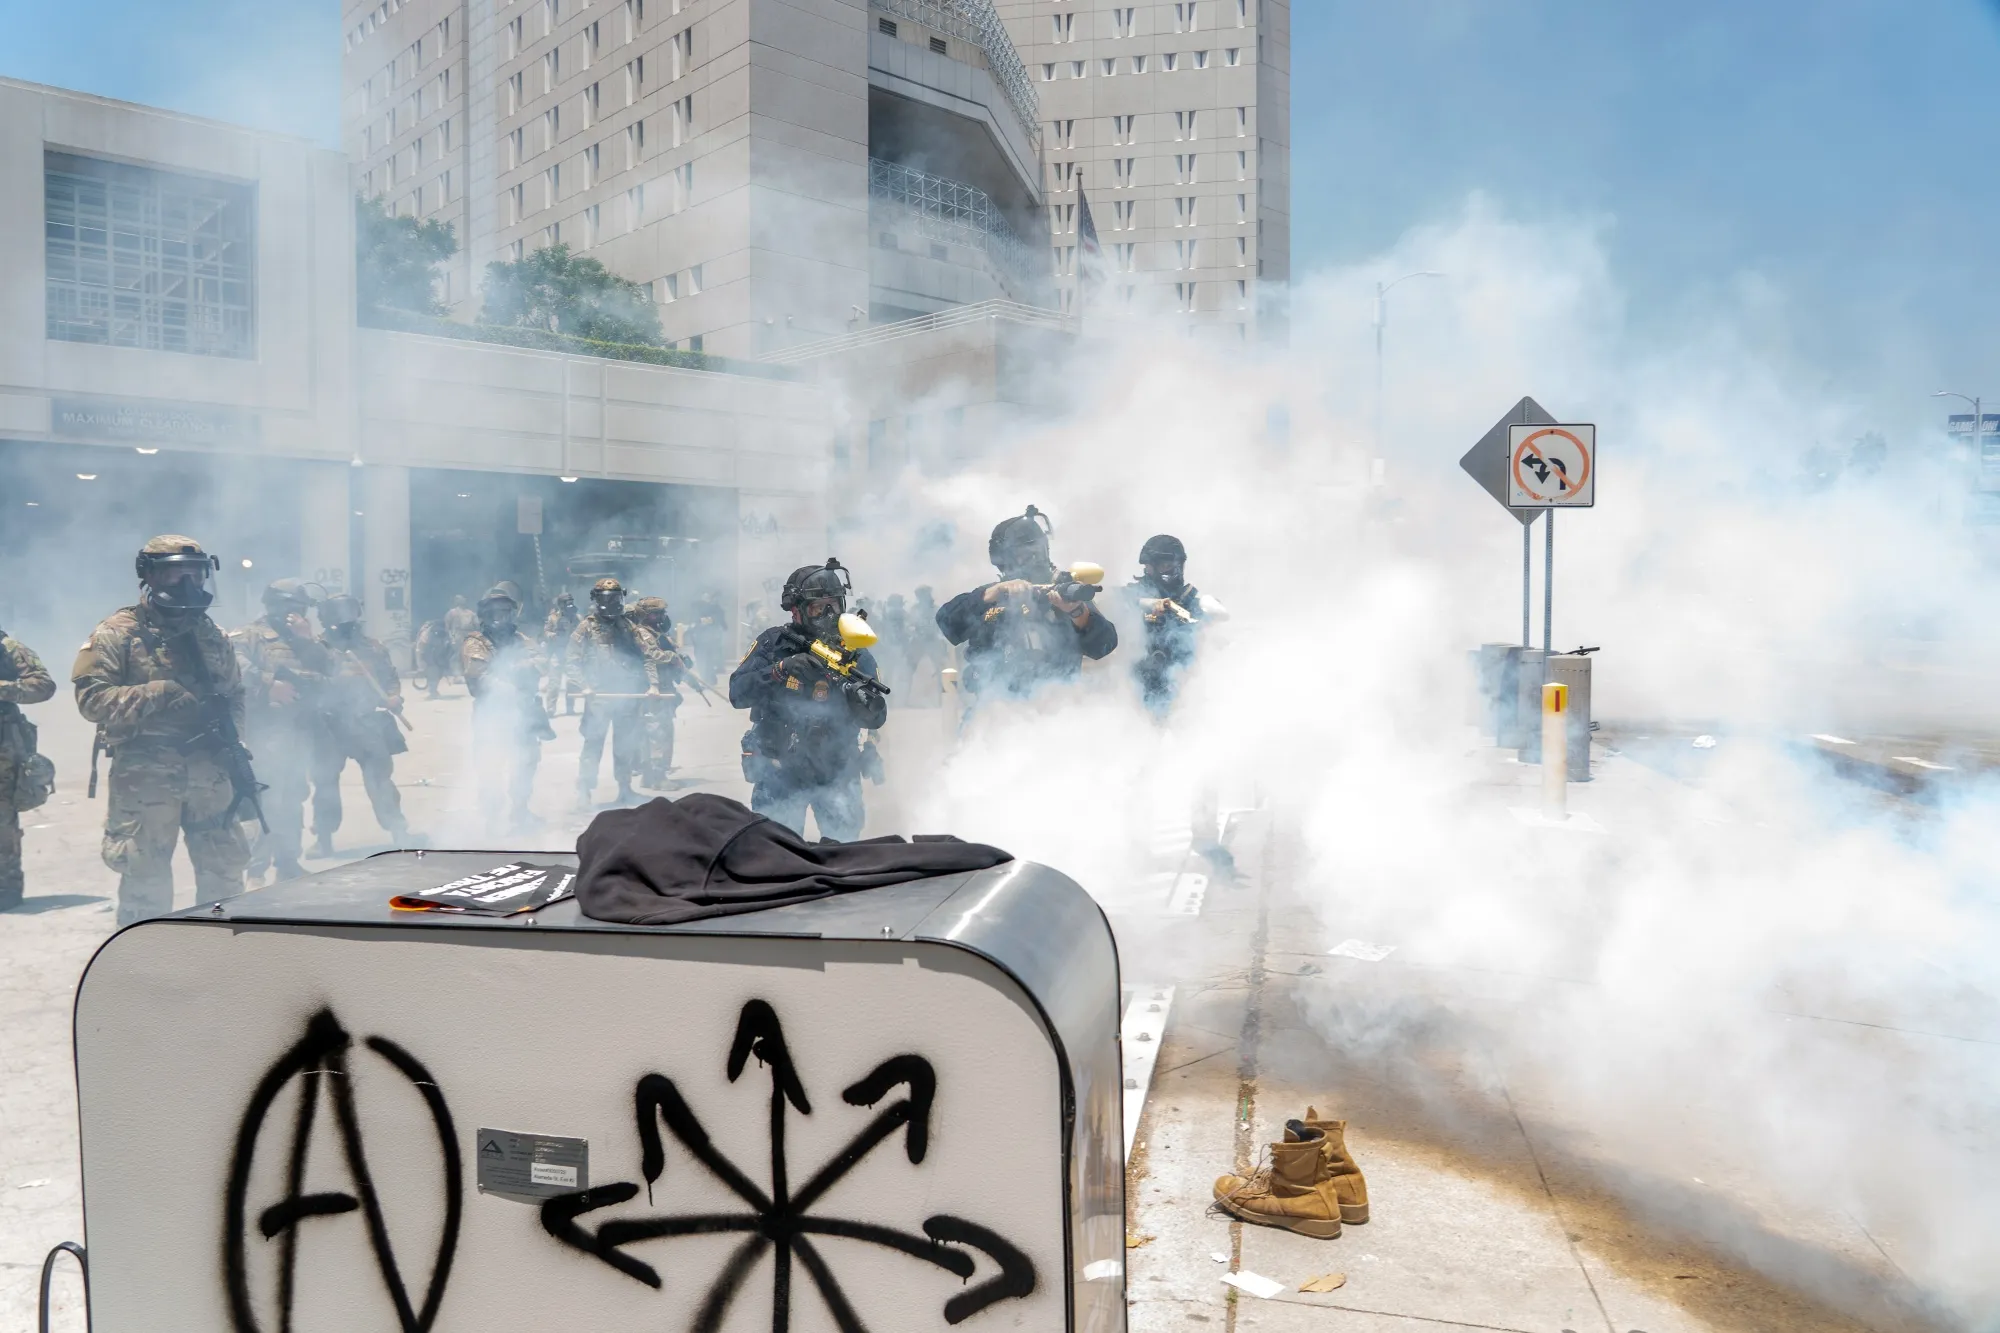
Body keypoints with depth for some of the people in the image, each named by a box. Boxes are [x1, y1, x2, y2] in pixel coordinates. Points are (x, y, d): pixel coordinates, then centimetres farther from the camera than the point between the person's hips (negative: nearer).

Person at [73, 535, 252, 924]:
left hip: (209, 771, 5)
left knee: (225, 870, 11)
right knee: (145, 879, 0)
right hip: (144, 776, -5)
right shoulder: (118, 633, -3)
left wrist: (232, 739, 4)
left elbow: (234, 694, 20)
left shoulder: (211, 636, 13)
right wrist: (160, 694, -19)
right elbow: (92, 698, -11)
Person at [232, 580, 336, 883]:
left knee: (293, 799, 12)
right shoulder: (248, 636, 2)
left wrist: (308, 639, -5)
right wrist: (269, 686, -22)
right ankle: (255, 870, -4)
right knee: (266, 800, -11)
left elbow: (328, 669, 5)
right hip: (266, 730, -6)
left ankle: (289, 865, 21)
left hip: (302, 730, 6)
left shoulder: (306, 637, 19)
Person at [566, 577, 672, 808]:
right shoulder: (587, 627, 0)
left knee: (625, 744, 11)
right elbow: (573, 661, -3)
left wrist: (653, 684, -5)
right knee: (593, 744, -6)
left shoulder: (629, 627, 9)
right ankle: (584, 791, -1)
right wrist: (585, 686, -16)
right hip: (598, 696, -3)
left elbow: (648, 656, 6)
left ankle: (625, 789, 21)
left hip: (628, 695, 3)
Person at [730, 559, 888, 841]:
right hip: (779, 769, -1)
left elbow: (876, 719, -6)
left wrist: (869, 705, -30)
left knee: (843, 846, 3)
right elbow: (737, 694, -12)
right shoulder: (774, 643, -5)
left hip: (835, 770, 1)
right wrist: (780, 670, -26)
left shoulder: (856, 655, -3)